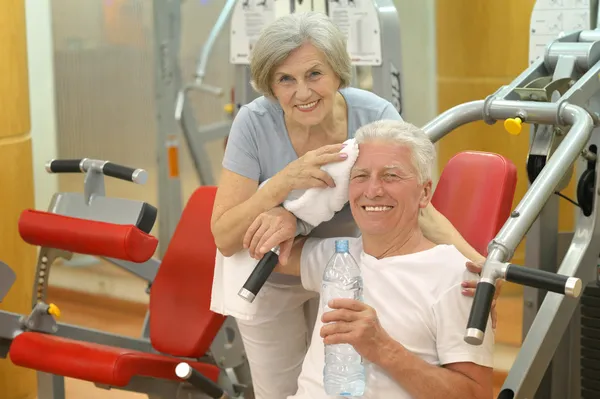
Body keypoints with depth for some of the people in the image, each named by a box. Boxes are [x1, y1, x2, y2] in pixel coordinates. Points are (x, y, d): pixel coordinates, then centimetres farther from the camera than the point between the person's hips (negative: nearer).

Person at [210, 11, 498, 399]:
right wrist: (284, 183, -43)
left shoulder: (377, 115, -25)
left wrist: (472, 259, -46)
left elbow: (419, 208, -26)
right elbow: (224, 239, -27)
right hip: (268, 281, -1)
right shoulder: (254, 123, -28)